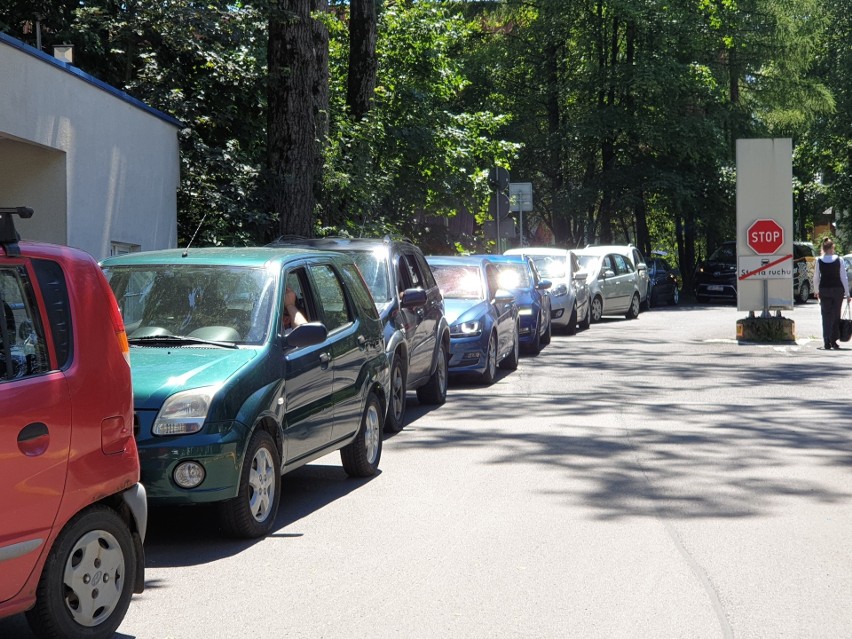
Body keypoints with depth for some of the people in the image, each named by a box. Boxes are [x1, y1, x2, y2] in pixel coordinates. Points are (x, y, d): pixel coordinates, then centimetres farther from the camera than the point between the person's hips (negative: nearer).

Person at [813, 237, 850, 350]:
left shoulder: (819, 261, -4)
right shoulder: (839, 260, -7)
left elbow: (816, 278, 1)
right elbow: (844, 278, -5)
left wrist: (816, 291, 17)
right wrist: (847, 294, 0)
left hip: (824, 290, 1)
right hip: (838, 290, -1)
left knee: (826, 316, 5)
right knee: (836, 315, 10)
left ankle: (827, 343, -1)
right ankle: (833, 340, 9)